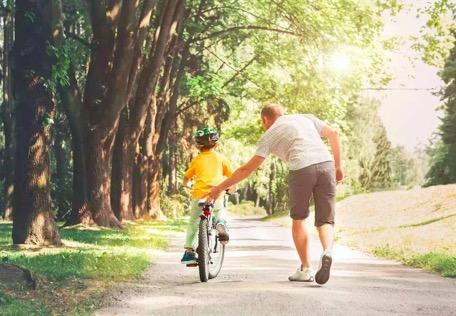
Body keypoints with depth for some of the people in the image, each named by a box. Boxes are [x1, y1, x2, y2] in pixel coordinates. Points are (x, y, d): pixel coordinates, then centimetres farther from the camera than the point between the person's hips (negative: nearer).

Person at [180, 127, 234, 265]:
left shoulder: (196, 160, 12)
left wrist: (187, 184, 38)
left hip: (199, 194, 0)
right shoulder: (220, 158, 11)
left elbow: (186, 179, 16)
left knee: (193, 222, 16)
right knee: (219, 211, 29)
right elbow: (231, 175, 13)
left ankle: (189, 251, 11)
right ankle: (221, 223, -5)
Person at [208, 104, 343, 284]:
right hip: (326, 164, 3)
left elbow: (247, 169, 16)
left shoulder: (269, 136, 18)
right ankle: (327, 252, -20)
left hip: (301, 169, -3)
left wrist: (220, 187, 24)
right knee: (325, 221, 9)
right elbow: (333, 135, 19)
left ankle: (306, 269, 16)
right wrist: (338, 166, 24)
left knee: (299, 219, 18)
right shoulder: (305, 118, 27)